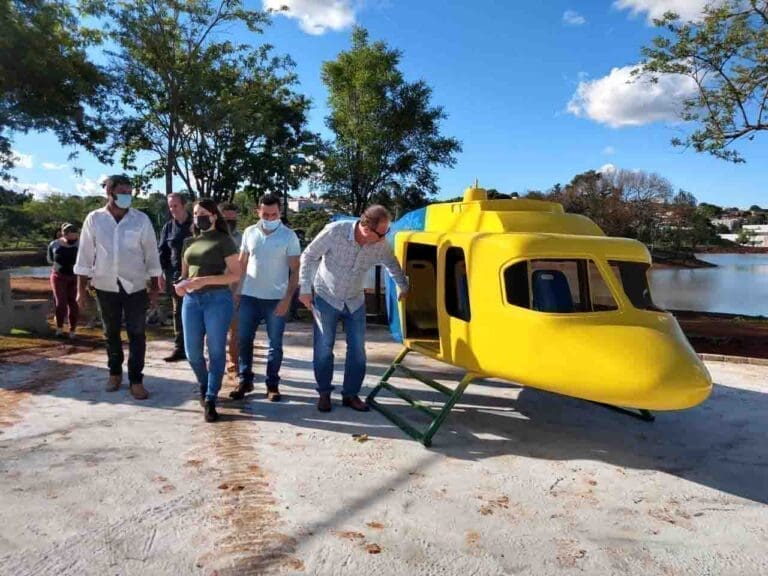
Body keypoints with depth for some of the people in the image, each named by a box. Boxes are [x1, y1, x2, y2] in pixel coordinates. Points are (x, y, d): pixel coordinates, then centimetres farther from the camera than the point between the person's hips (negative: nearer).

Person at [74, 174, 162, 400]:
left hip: (135, 286, -1)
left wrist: (155, 288, -1)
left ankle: (136, 380, 8)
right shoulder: (94, 219, -2)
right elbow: (85, 255, 2)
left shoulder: (141, 219, -4)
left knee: (137, 334, -1)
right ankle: (115, 373, 32)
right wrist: (81, 289, 0)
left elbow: (152, 255, 0)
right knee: (111, 332, 14)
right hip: (105, 286, 1)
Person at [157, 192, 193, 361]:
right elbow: (162, 252, 10)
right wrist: (162, 275, 3)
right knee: (178, 313, 9)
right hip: (175, 276, 4)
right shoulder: (168, 227, 10)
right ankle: (179, 348, 17)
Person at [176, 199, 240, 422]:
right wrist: (181, 284, -2)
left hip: (218, 299, -5)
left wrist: (205, 280, -18)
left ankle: (211, 400, 9)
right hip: (191, 300, 5)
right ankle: (204, 386, 34)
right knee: (192, 351, 7)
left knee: (216, 350, 0)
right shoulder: (189, 242, 15)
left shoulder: (224, 240, -2)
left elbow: (235, 274, -8)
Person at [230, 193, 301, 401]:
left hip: (276, 298, -3)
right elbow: (241, 264, 11)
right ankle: (245, 380, 21)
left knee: (275, 344, 6)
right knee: (244, 340, 8)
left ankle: (272, 384, 17)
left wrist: (287, 299, -14)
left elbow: (295, 270, -6)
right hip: (249, 296, 3)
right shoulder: (249, 232, 4)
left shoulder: (289, 236, -6)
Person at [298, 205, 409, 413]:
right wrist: (305, 289, -14)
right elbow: (308, 256, -14)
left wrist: (404, 287, 15)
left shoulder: (380, 244, -15)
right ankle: (324, 393, 20)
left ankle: (350, 394, 20)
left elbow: (392, 264, 8)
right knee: (323, 349, 2)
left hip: (355, 302, 3)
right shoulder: (335, 231, -26)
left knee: (357, 350, 5)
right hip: (326, 298, -3)